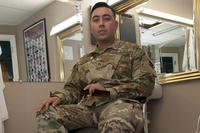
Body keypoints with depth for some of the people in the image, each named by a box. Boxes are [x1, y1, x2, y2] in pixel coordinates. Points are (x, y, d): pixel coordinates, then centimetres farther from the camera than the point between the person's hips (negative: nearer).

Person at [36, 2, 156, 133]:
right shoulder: (84, 60, 28)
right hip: (87, 107, 5)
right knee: (46, 114, -22)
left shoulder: (132, 50, 14)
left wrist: (107, 88, -6)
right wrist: (59, 97, -1)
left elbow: (146, 84, 2)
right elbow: (73, 88, 24)